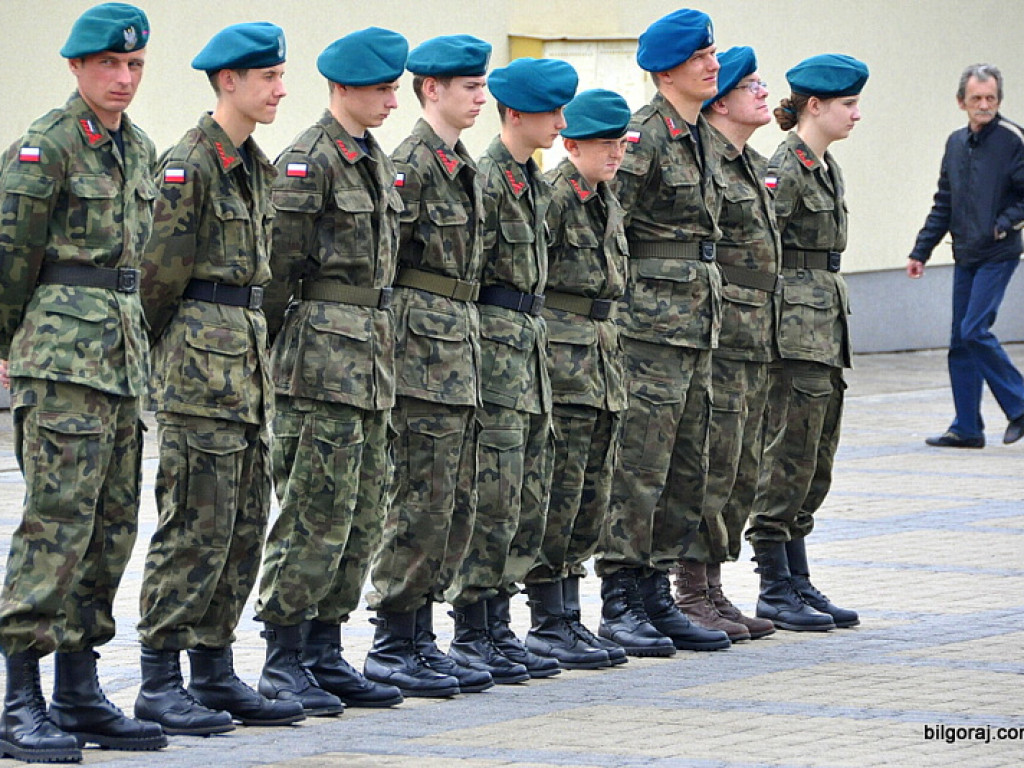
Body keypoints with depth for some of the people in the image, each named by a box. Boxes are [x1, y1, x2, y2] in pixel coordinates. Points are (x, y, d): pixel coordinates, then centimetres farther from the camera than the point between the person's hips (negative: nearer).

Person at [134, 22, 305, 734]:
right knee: (197, 521, -8)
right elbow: (164, 268, -12)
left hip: (248, 351, 9)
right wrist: (165, 344, -2)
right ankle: (160, 681, -3)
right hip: (199, 356, -9)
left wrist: (254, 340, 15)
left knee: (246, 522, 8)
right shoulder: (189, 163, -12)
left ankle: (215, 670, 14)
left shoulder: (257, 167, 15)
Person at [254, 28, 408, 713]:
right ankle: (283, 661, -2)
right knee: (317, 514, -7)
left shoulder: (377, 162, 16)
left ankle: (325, 653, 15)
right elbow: (281, 264, -12)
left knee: (364, 516, 9)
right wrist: (271, 349, -11)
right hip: (324, 357, -9)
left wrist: (380, 344, 18)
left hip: (373, 359, 9)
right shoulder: (309, 161, -11)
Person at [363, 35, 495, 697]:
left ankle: (420, 636, 14)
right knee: (422, 504, -7)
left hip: (460, 344, 9)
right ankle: (393, 647, -1)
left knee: (457, 505, 9)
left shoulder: (463, 168, 16)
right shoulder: (412, 165, -12)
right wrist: (391, 349, -17)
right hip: (424, 349, -9)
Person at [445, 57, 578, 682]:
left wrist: (532, 333, 21)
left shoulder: (535, 181, 15)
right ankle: (471, 635, -2)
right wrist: (474, 345, -16)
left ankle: (498, 625, 15)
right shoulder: (488, 180, -13)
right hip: (494, 338, -9)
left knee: (531, 496, 9)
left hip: (529, 336, 9)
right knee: (495, 495, -8)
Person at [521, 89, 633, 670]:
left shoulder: (608, 202, 16)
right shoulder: (552, 196, -12)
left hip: (601, 358, 9)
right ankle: (548, 626, -1)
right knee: (558, 492, -6)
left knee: (592, 497, 9)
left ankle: (570, 618, 15)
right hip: (559, 360, -9)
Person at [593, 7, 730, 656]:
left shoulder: (701, 139, 16)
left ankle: (657, 596, 16)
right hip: (652, 322, -9)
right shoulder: (643, 137, -12)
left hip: (696, 322, 9)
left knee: (689, 469, 10)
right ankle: (620, 602, -2)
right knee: (640, 464, -7)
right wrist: (622, 308, -15)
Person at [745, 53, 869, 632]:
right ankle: (775, 590, -1)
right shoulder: (783, 169, -13)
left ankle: (800, 581, 15)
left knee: (816, 464, 11)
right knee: (788, 458, -6)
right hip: (795, 328, -9)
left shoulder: (827, 169, 16)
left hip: (827, 323, 9)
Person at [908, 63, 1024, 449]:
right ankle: (967, 428, 11)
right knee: (960, 342, 5)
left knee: (975, 331, -15)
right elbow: (943, 206, 19)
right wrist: (921, 251, 16)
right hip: (965, 257, 7)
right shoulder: (956, 143, 12)